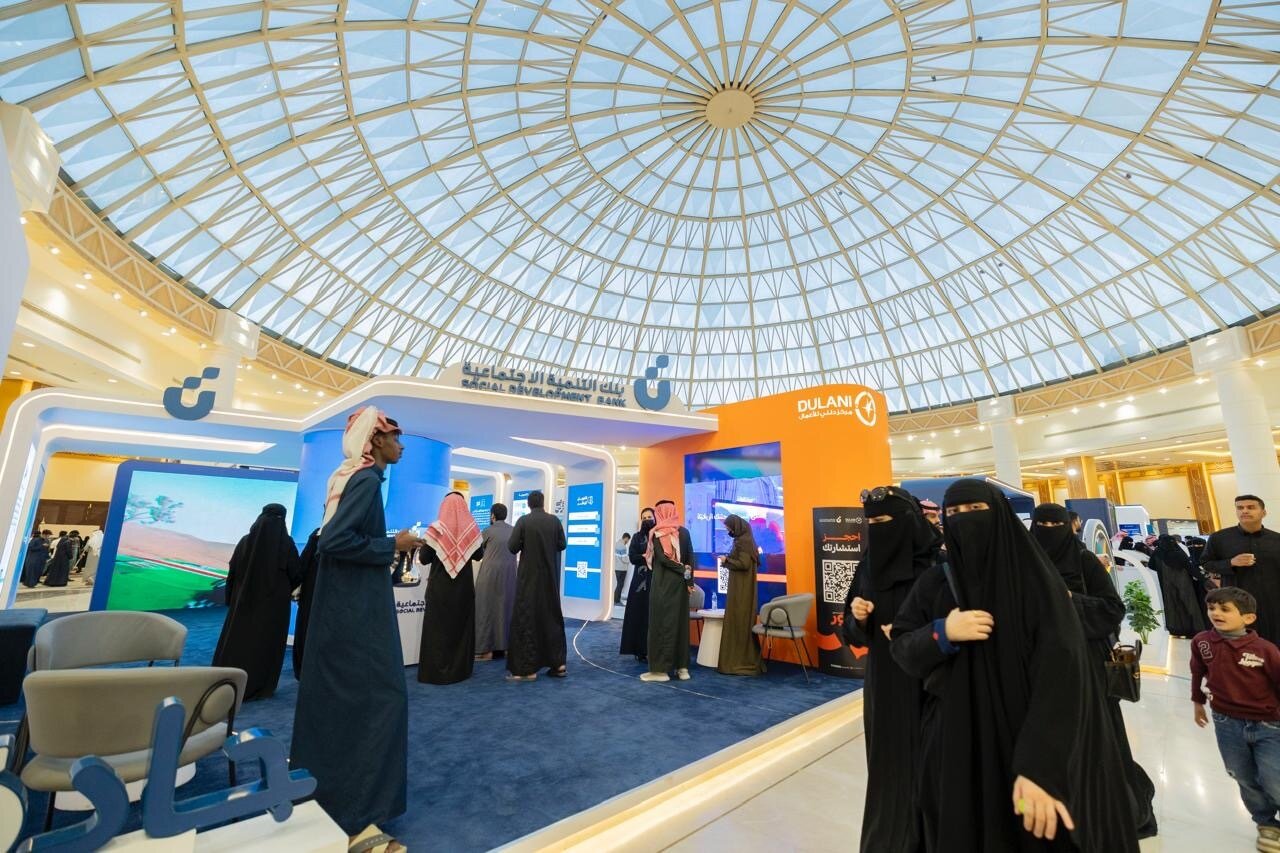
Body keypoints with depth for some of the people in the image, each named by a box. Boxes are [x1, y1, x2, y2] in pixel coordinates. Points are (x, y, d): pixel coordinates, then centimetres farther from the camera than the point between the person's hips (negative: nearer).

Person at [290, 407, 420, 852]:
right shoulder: (366, 478, -18)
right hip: (357, 606, -10)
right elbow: (333, 540, -27)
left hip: (344, 603, 10)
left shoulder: (351, 476, 11)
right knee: (377, 695, -4)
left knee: (335, 693, 22)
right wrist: (391, 545, -18)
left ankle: (318, 783, 40)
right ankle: (354, 815, 5)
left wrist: (390, 542, 12)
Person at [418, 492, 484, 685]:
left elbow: (423, 558, -7)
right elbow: (479, 555, 7)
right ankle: (461, 669, 21)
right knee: (462, 626, 13)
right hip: (464, 586, 2)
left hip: (440, 586, -2)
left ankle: (436, 671, 11)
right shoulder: (471, 529, -5)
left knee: (438, 627, 8)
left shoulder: (436, 529, -12)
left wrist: (425, 543, 11)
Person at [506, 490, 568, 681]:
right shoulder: (555, 520, -2)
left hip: (529, 576, -3)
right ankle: (558, 664, 16)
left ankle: (527, 668, 5)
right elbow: (562, 545, 1)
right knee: (552, 616, 13)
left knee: (526, 618, 4)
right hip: (550, 577, 4)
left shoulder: (523, 521, -10)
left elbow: (512, 547, -11)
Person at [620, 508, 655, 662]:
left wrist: (649, 556, -13)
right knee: (639, 615, -1)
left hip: (657, 581, -1)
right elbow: (632, 557, -2)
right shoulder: (637, 537, 10)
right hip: (640, 581, 1)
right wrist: (648, 556, -11)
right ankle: (640, 650, 5)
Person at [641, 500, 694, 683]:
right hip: (680, 583, 4)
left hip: (662, 584, -4)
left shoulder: (656, 533, -6)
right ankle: (682, 667, 16)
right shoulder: (684, 532, 5)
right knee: (680, 622, 11)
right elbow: (691, 558, 2)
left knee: (661, 622, 2)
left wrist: (683, 571, -8)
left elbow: (662, 558, -16)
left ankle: (661, 669, 6)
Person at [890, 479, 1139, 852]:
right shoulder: (934, 582, -1)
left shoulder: (1035, 577, -11)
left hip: (1023, 738, -2)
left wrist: (1040, 766, -30)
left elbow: (1062, 668, -21)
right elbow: (901, 648, 1)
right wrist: (942, 633, -20)